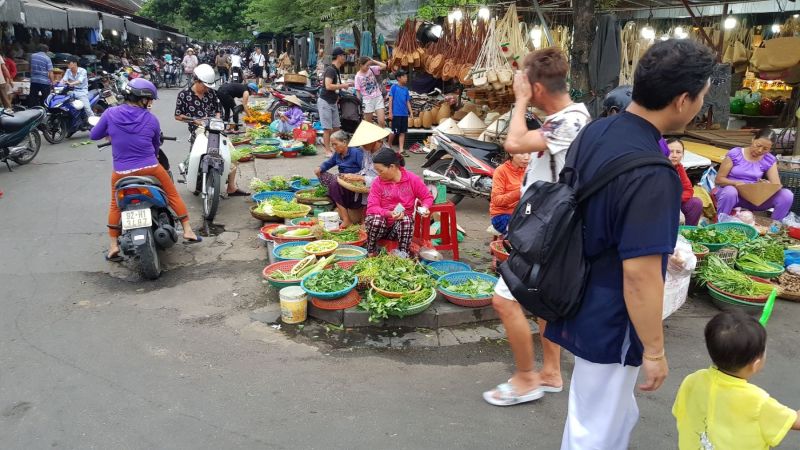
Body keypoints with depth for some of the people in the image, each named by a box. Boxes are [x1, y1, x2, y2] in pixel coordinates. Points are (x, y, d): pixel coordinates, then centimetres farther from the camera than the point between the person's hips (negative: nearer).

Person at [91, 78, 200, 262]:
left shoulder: (110, 113, -5)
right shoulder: (151, 119, -3)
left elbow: (94, 135, 5)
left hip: (121, 172, 1)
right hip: (150, 168, -1)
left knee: (115, 205, 21)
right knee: (173, 193, 20)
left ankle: (113, 245, 19)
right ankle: (187, 230, 21)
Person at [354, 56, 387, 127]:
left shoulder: (372, 69, 1)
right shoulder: (358, 76, -7)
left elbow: (384, 66, -8)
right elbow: (358, 91, -5)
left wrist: (373, 61, -9)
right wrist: (359, 104, -9)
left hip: (378, 98, 2)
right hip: (367, 100, -2)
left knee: (382, 122, -7)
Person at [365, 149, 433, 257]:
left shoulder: (412, 179, -5)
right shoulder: (377, 182, -5)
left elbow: (428, 197, 5)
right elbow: (372, 207, -12)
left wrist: (425, 207, -18)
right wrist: (389, 213, -30)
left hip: (401, 225, 0)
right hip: (381, 225, 1)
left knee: (406, 219, -34)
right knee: (376, 219, -33)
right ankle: (371, 254, -13)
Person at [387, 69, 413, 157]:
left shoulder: (406, 89, 9)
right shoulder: (394, 87, -5)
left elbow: (408, 102, 12)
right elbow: (390, 100, -6)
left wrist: (411, 112, 6)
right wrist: (390, 112, -10)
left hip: (404, 114, 5)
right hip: (396, 113, -5)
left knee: (402, 132, 5)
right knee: (394, 132, 1)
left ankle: (401, 150, 8)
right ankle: (389, 146, 22)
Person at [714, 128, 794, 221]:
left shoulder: (769, 160, 5)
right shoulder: (735, 154, -4)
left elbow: (777, 185, -1)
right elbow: (719, 179, -4)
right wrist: (736, 183, -24)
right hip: (732, 194, -3)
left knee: (787, 195, -20)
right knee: (730, 191, -40)